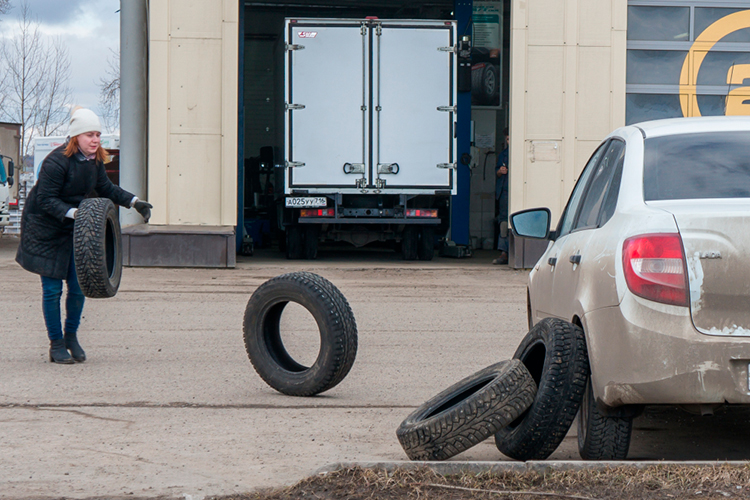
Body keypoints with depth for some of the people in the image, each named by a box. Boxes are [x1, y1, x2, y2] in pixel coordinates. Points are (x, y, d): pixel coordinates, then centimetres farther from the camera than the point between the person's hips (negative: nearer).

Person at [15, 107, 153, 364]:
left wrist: (134, 202, 0)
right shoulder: (57, 161, -24)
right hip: (46, 229, -6)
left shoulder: (94, 160, -1)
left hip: (74, 228, 6)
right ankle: (56, 345, 11)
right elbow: (46, 200, -23)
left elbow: (106, 189, 12)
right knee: (52, 289, -1)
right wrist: (72, 213, -36)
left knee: (79, 285, 4)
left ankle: (71, 336, 26)